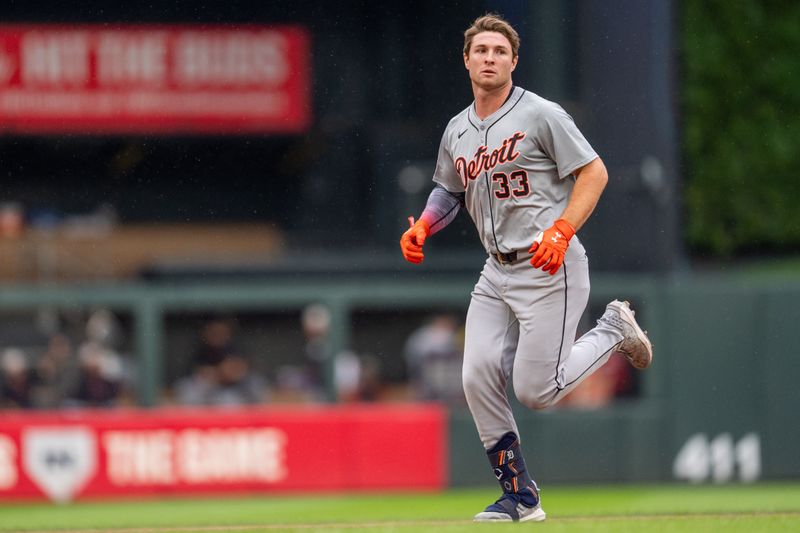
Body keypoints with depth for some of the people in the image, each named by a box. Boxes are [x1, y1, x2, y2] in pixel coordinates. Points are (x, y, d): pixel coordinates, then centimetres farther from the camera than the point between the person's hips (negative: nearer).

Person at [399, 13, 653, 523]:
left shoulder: (540, 114, -7)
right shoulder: (457, 132, 13)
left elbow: (594, 172, -9)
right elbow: (448, 192, 28)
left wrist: (560, 232, -20)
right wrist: (422, 227, 7)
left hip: (549, 268, -7)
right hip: (497, 272, 7)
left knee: (536, 390, -11)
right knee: (479, 378, -7)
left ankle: (614, 330, 17)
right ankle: (520, 497, 4)